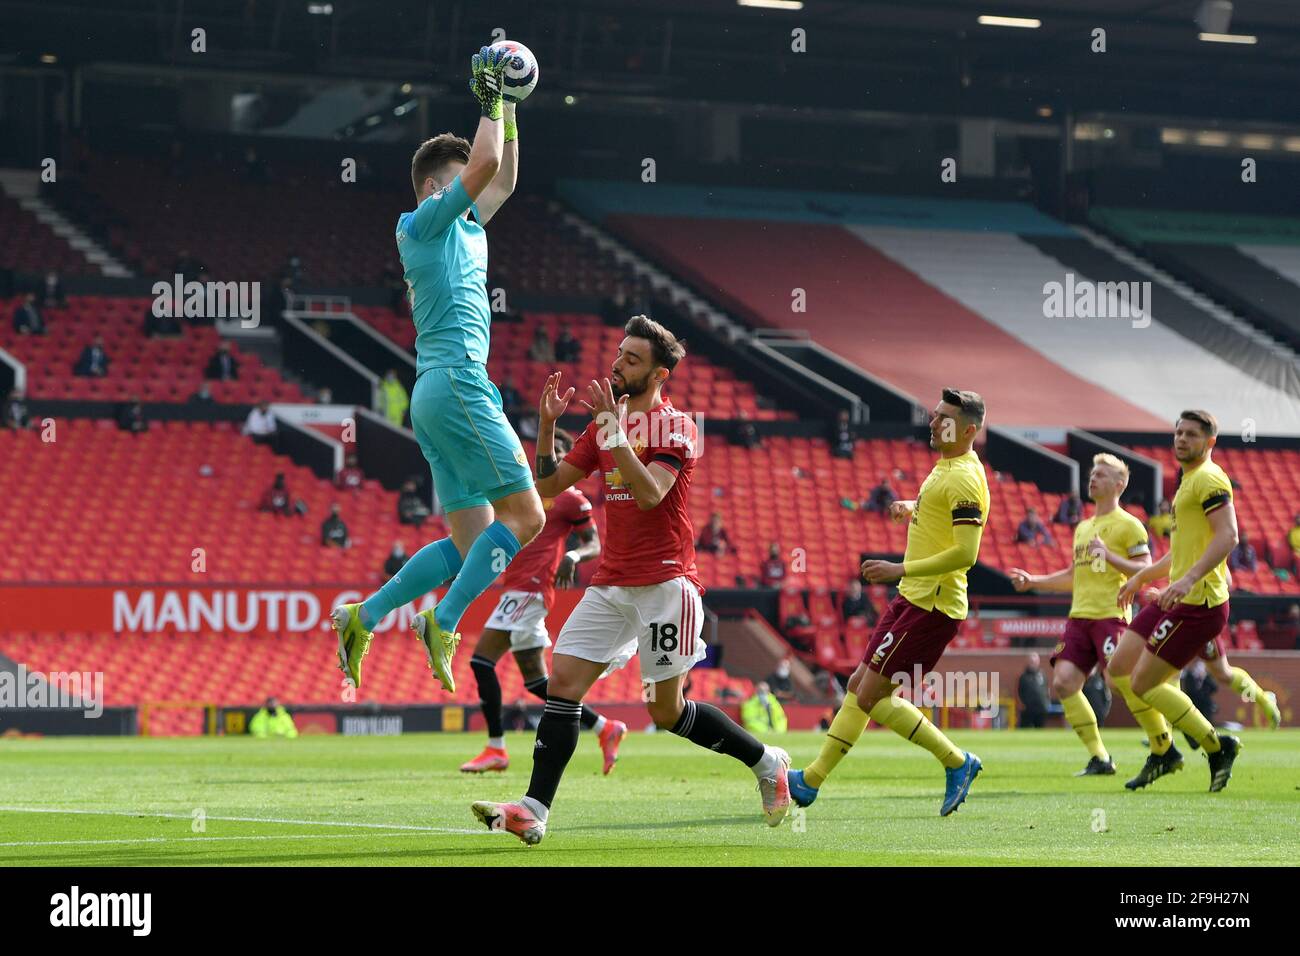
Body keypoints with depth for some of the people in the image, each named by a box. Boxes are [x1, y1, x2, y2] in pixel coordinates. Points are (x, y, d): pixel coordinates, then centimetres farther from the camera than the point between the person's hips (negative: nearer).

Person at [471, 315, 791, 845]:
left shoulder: (673, 425, -7)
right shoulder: (603, 426, 13)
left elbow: (649, 494, -22)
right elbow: (548, 484, 13)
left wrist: (616, 430, -25)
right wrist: (547, 423, 1)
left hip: (663, 585, -7)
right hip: (610, 584, 7)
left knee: (667, 711, -2)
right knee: (562, 683, -7)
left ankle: (766, 762, 19)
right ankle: (533, 811, -12)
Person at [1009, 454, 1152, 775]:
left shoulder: (1128, 525, -1)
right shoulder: (1083, 527, 23)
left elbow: (1145, 570, -9)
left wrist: (1110, 555, -21)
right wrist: (1032, 581, 23)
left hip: (1110, 616, -8)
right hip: (1079, 616, 8)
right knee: (1063, 683, -6)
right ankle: (1099, 758, 0)